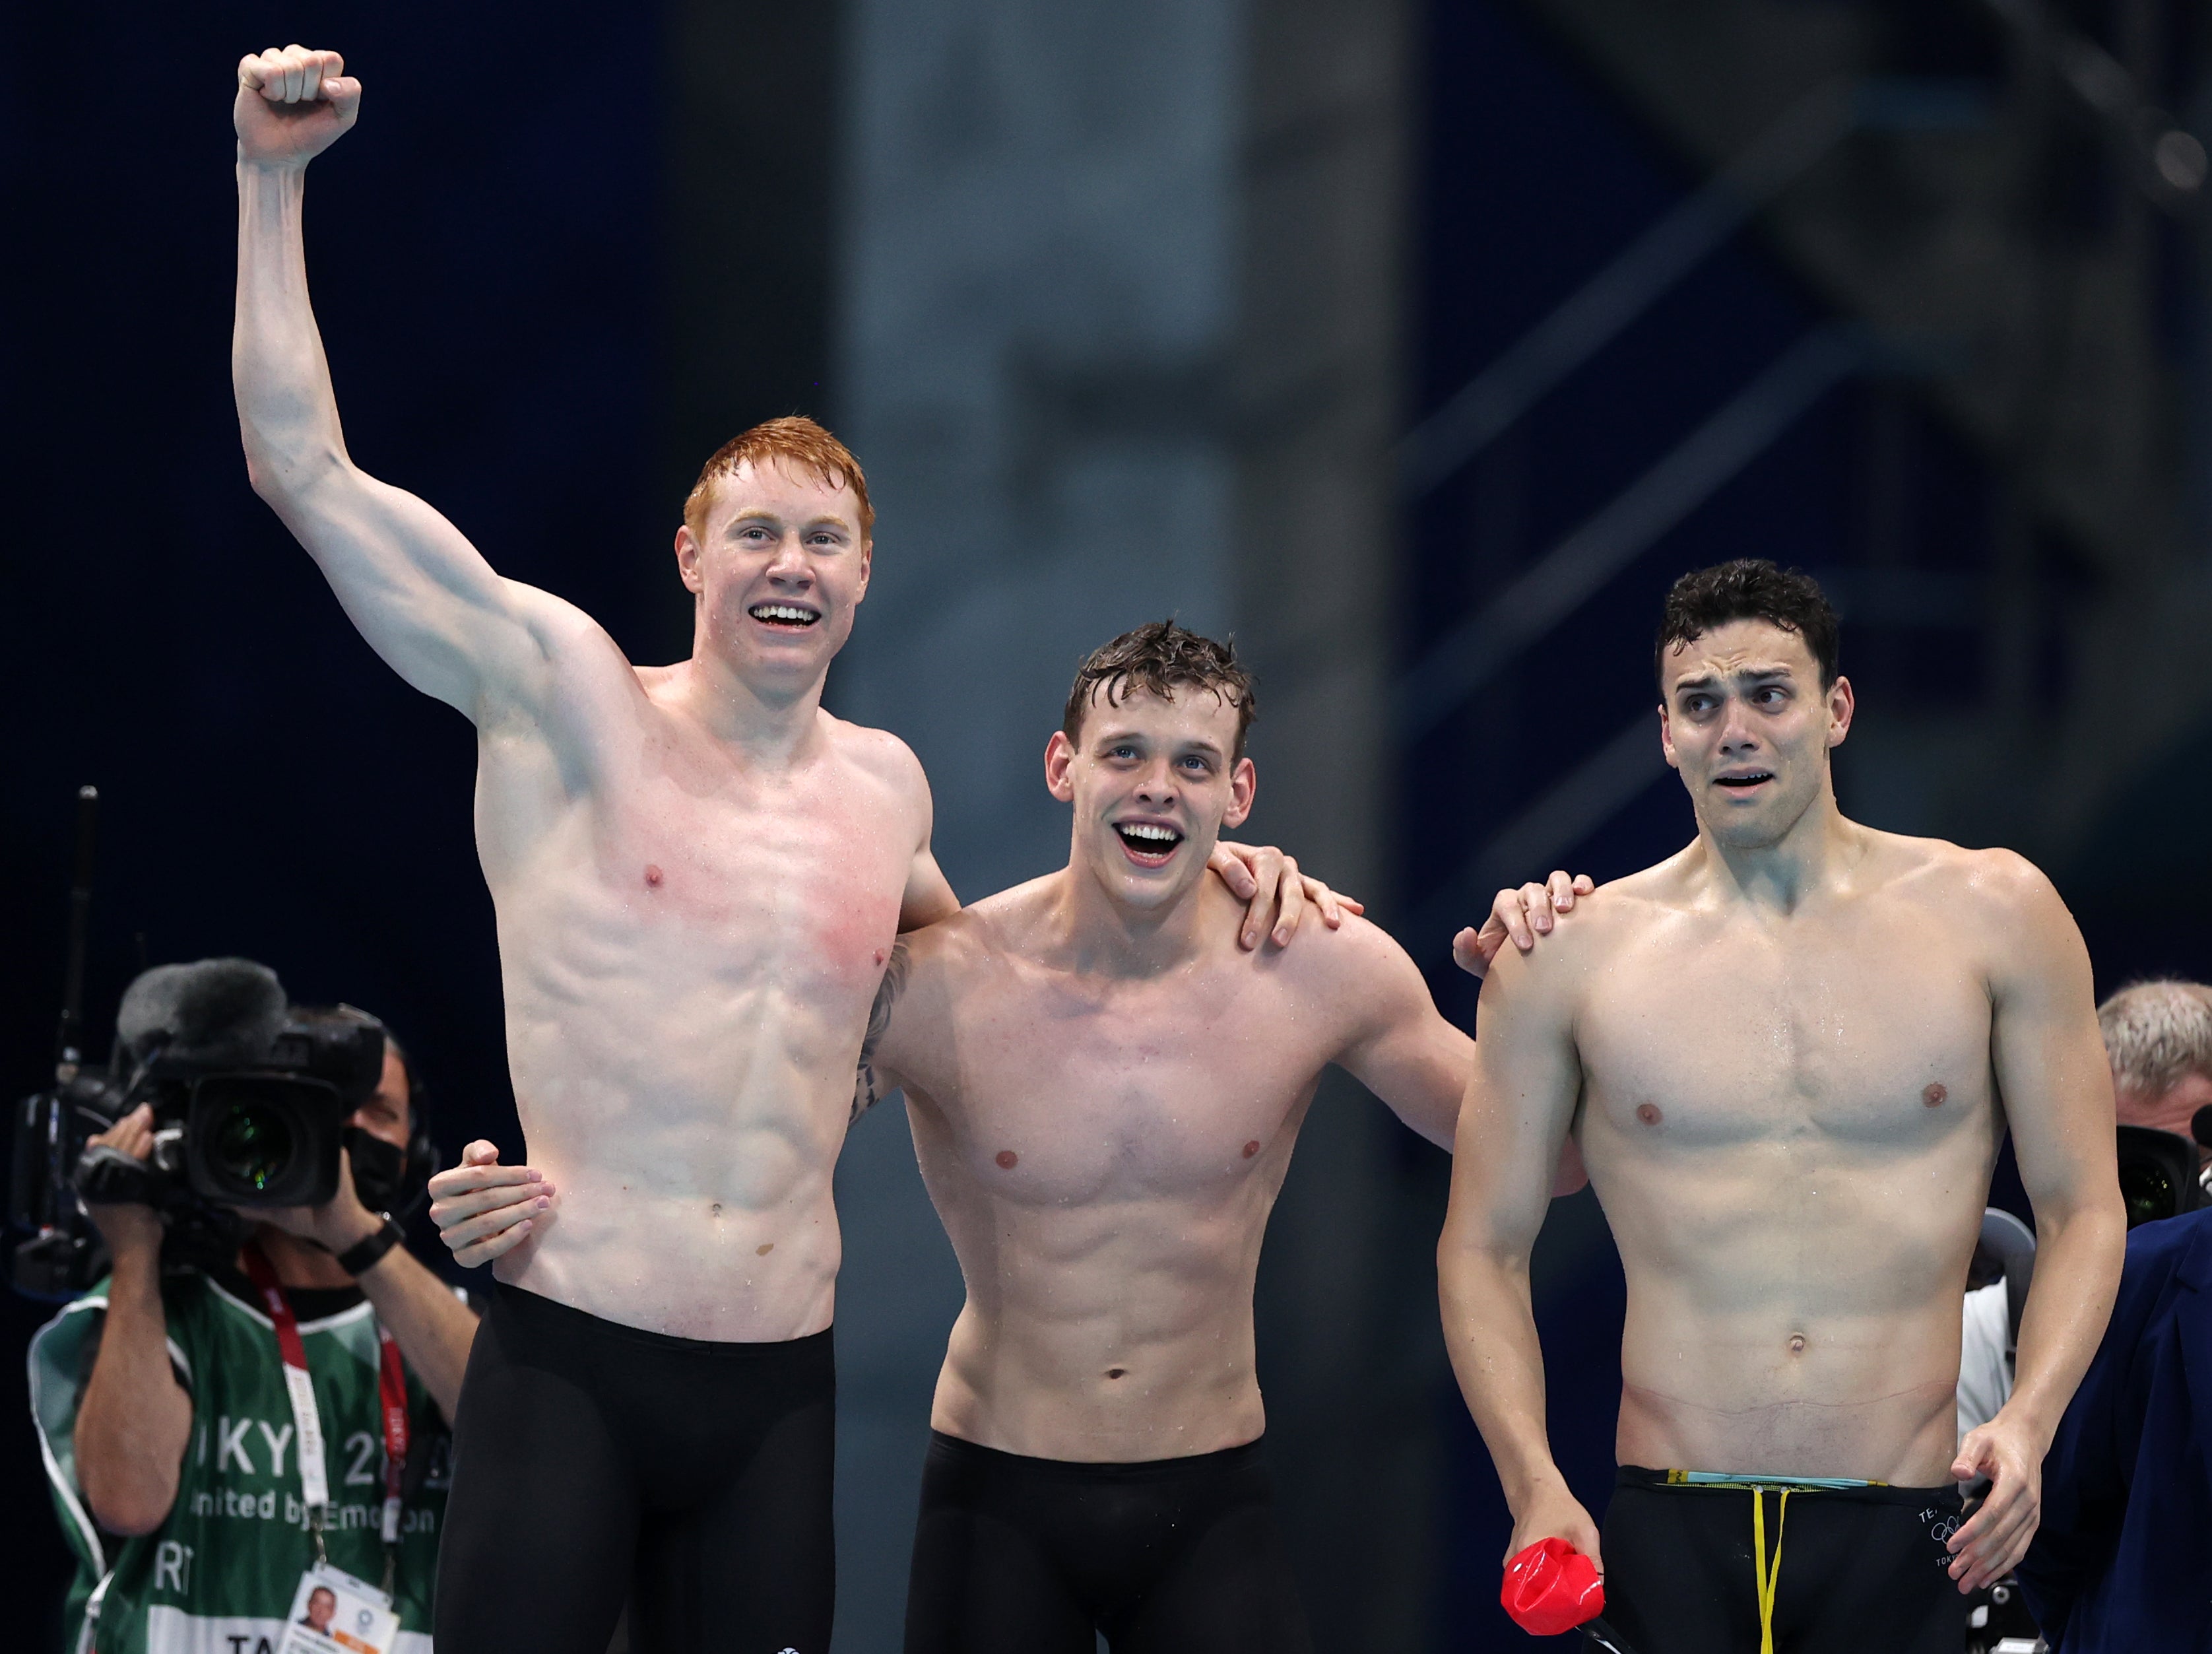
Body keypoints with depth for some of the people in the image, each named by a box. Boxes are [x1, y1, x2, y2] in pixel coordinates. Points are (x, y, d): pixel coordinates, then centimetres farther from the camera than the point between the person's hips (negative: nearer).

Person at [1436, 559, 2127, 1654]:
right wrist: (1534, 1485, -6)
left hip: (1899, 1538, 0)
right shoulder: (1571, 954, 4)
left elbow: (2082, 1211, 8)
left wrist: (2028, 1422, -9)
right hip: (1670, 1527, 0)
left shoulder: (1989, 916, 5)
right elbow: (1482, 1247, 8)